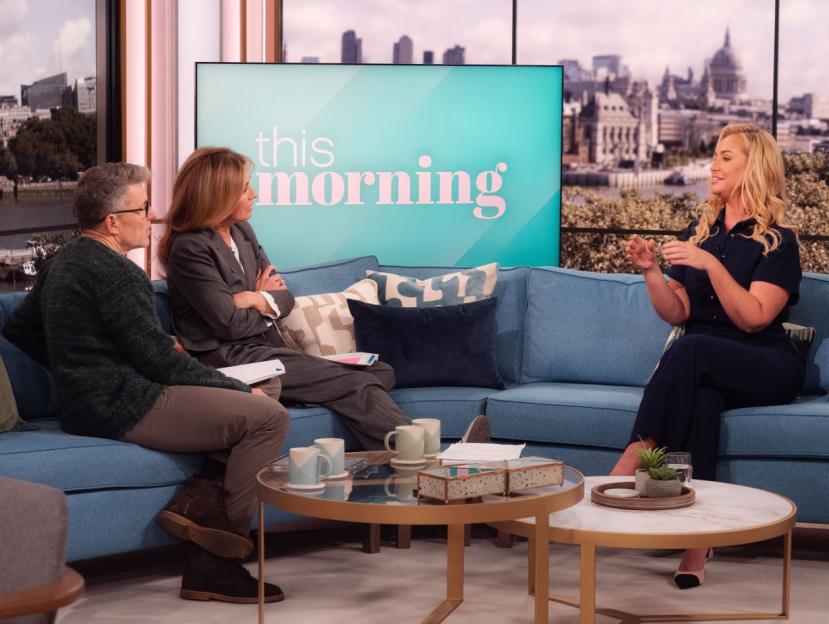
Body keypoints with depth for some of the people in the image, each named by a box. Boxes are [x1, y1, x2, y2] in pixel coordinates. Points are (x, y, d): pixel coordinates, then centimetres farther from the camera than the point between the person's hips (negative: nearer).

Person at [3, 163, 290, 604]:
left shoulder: (62, 263, 14)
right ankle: (212, 563, -9)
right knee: (268, 415, -17)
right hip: (125, 410, -11)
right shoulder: (115, 273, -16)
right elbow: (161, 359, -18)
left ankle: (198, 500, 1)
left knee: (241, 403, 18)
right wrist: (241, 389, -9)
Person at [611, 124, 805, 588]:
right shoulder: (701, 231, 14)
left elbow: (753, 318, -14)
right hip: (706, 372, 4)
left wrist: (711, 265, -24)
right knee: (701, 399, -35)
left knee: (691, 351, -36)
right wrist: (651, 271, -7)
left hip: (765, 369, -3)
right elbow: (677, 313, 10)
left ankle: (630, 464, -38)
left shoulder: (777, 241, -3)